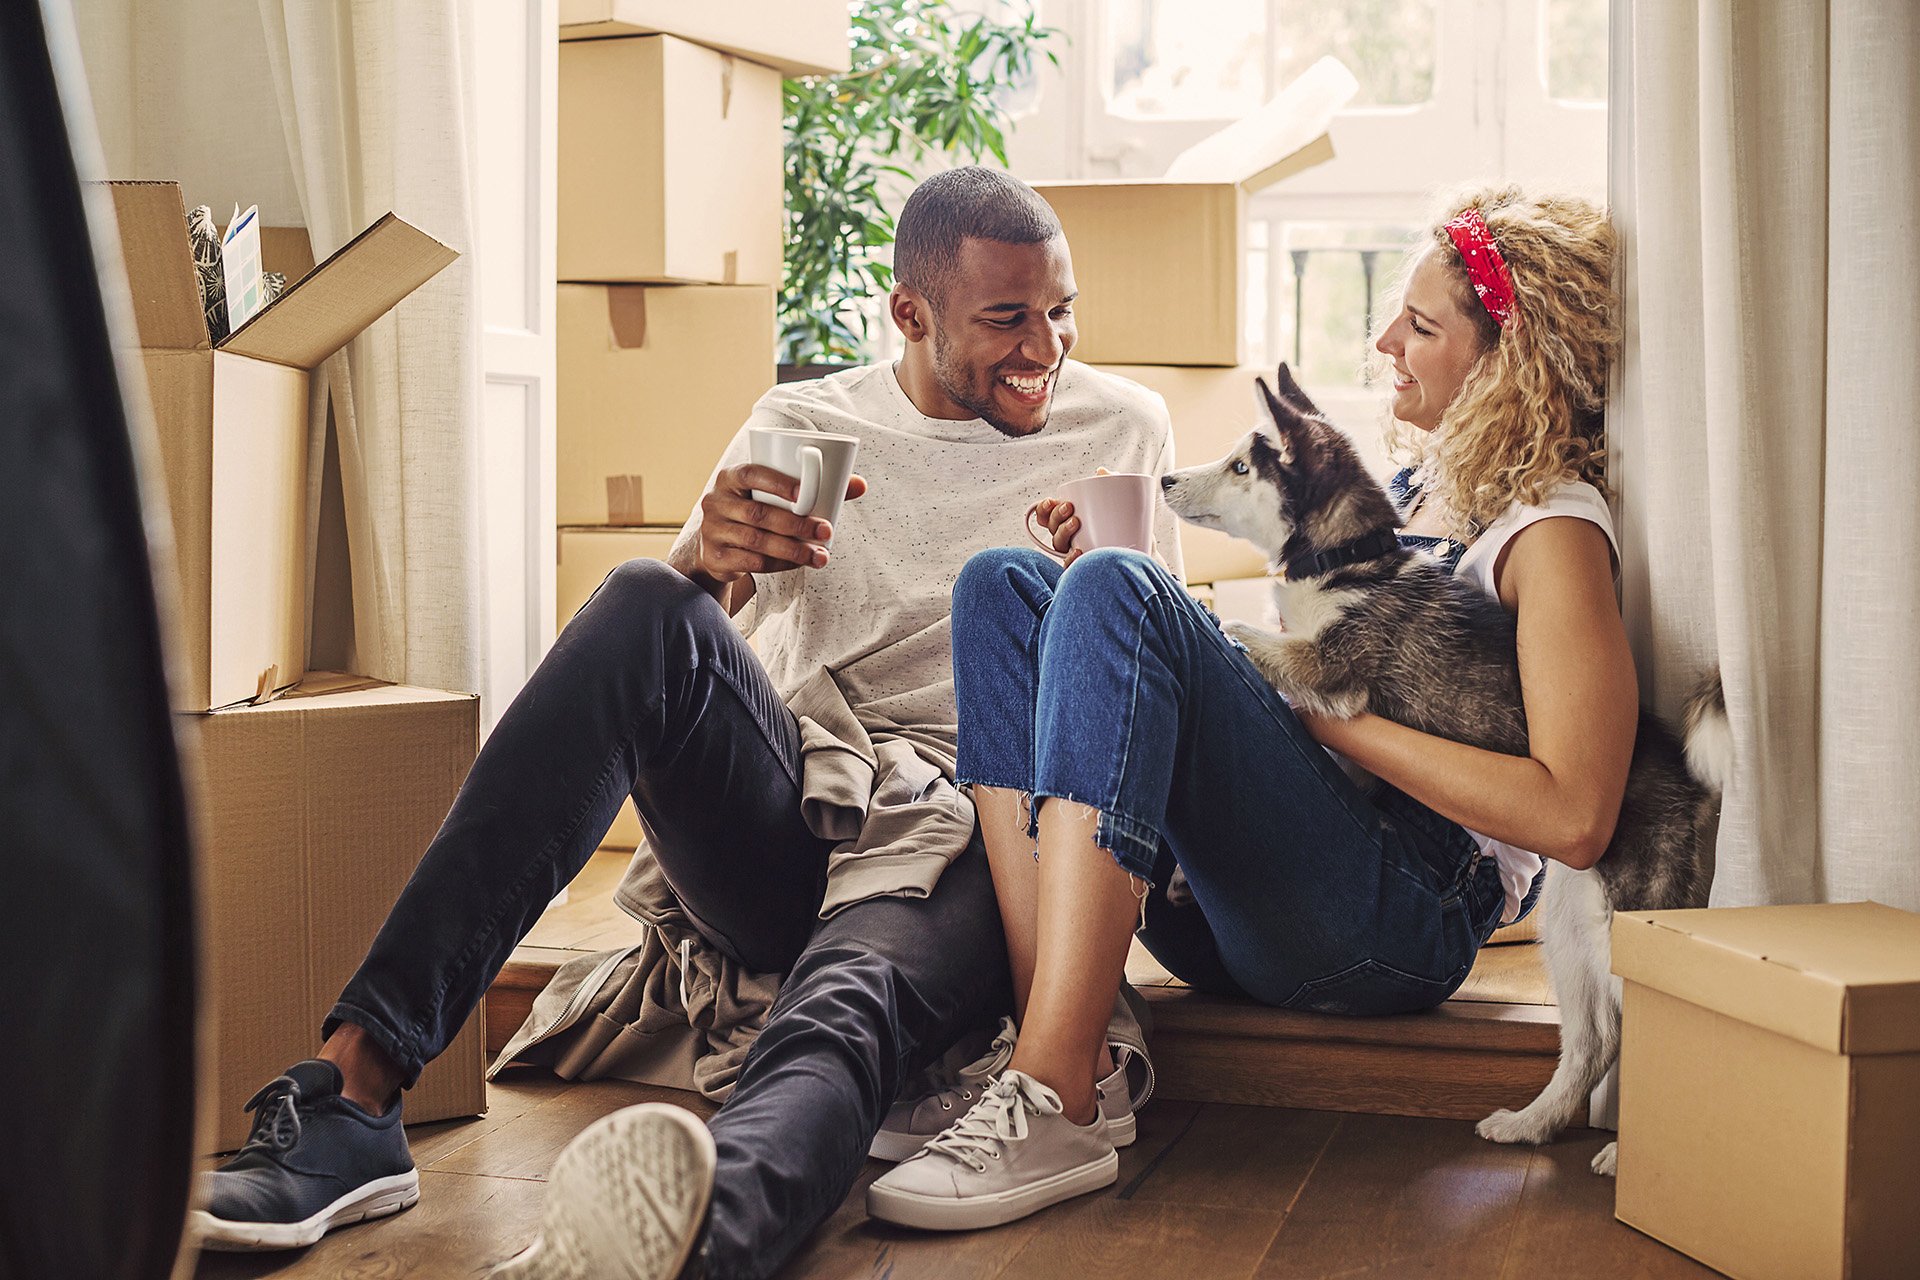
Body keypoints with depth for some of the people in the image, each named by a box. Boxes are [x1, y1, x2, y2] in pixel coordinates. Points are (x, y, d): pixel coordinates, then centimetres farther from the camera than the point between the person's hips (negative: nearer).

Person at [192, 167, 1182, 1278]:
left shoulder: (1126, 427, 12)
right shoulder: (804, 426, 12)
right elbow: (674, 649, 3)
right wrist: (705, 561, -22)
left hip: (967, 846, -2)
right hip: (786, 833, 2)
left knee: (844, 1016, -38)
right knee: (646, 608, -28)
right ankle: (358, 1086, -34)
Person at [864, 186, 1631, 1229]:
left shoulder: (1555, 527, -5)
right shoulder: (1421, 481, 21)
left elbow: (1574, 818, -17)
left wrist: (1330, 712, -13)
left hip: (1406, 920, -8)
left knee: (1114, 592, -26)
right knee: (1006, 583, -3)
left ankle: (1053, 1105, -33)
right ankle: (1054, 1042, -19)